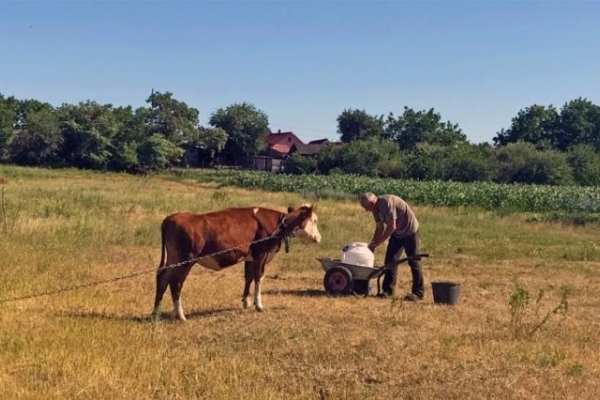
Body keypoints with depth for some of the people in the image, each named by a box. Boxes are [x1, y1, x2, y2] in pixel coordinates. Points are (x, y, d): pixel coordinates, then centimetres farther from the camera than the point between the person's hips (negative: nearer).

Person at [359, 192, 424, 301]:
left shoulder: (387, 203, -30)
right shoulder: (376, 208, -3)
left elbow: (392, 226, -29)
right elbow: (379, 228, 6)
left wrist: (377, 243, -25)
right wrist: (372, 245, -3)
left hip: (410, 231, -9)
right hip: (397, 233, 9)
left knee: (413, 262, -3)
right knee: (390, 260, 4)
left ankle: (418, 293, 3)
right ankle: (387, 290, 9)